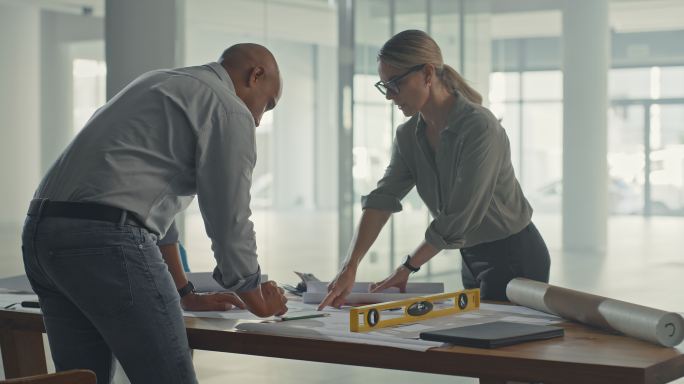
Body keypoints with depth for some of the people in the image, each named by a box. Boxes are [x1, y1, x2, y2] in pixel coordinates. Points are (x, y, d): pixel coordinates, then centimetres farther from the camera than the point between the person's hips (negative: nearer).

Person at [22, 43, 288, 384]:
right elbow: (230, 221, 2)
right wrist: (259, 302, 20)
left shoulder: (160, 83, 29)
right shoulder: (230, 110, 2)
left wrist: (187, 295, 37)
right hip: (106, 240, -9)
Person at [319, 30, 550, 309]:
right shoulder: (408, 136, -2)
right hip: (472, 257, 7)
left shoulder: (480, 128, -25)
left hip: (515, 257, -7)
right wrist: (350, 266, -24)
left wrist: (409, 267, -16)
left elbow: (456, 219, -26)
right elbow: (383, 199, -12)